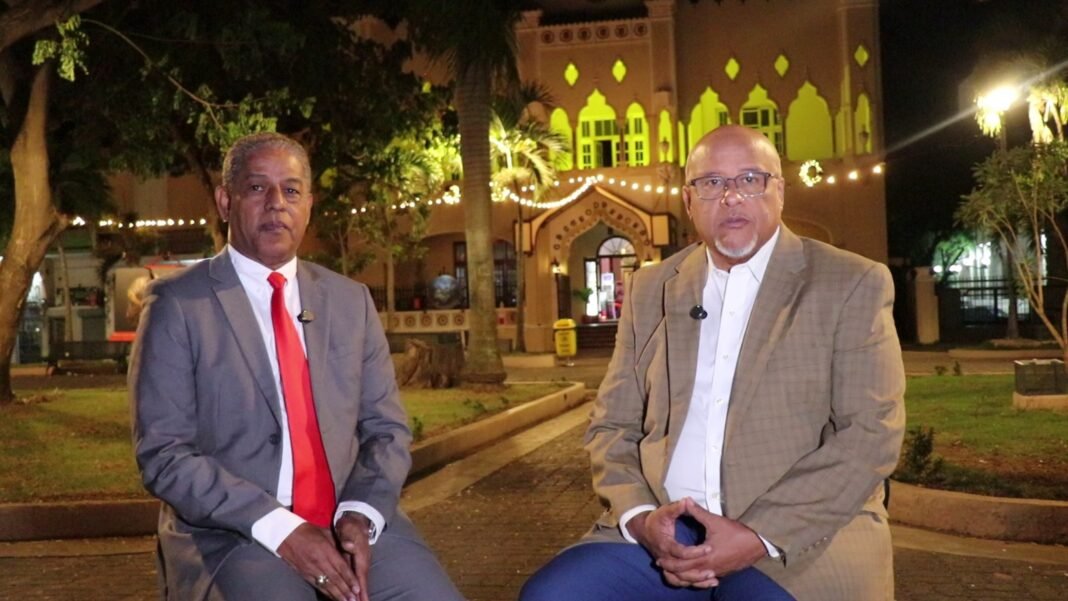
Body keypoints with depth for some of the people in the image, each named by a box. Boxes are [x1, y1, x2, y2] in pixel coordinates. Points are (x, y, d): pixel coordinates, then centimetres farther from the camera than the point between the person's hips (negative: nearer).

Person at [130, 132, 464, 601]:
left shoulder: (351, 300, 10)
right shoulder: (177, 304, -2)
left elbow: (386, 428, 10)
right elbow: (163, 454, -7)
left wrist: (361, 515, -9)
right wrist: (279, 528, -16)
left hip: (349, 522, 3)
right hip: (233, 535, -3)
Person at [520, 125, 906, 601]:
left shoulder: (853, 285, 2)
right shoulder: (650, 290, 13)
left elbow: (871, 434, -6)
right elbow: (612, 425, 12)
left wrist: (762, 538, -15)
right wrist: (639, 516, -8)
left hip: (805, 534, -3)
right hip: (665, 529, 3)